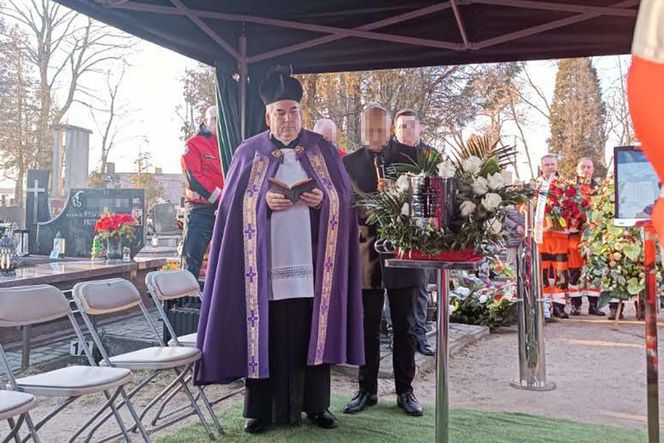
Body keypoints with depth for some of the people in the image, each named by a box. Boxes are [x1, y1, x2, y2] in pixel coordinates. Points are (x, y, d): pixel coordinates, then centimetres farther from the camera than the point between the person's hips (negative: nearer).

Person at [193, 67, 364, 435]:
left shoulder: (322, 150, 9)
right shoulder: (249, 152, 6)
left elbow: (345, 198, 8)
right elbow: (233, 205, 2)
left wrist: (323, 199, -12)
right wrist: (265, 202, -16)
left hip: (311, 260, 1)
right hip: (266, 262, -1)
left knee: (312, 331, 5)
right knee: (266, 332, 0)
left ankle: (315, 403, 18)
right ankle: (262, 408, 12)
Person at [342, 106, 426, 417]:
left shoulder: (411, 157, 2)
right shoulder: (349, 163, 4)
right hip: (367, 253, 1)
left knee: (404, 327, 8)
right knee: (368, 327, 9)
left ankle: (405, 390, 21)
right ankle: (367, 390, 22)